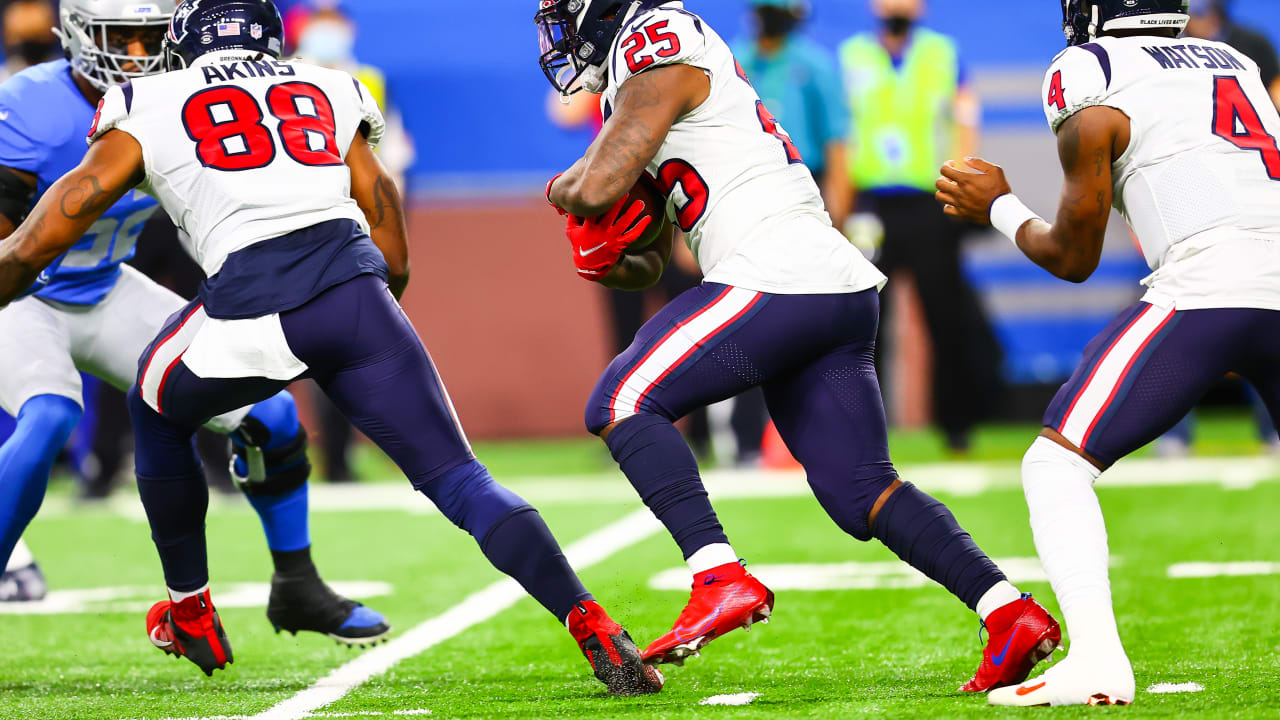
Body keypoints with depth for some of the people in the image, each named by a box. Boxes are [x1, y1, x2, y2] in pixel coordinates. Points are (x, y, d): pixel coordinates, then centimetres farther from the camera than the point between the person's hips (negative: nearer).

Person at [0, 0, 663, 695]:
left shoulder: (146, 107, 21)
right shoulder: (328, 92, 28)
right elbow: (393, 258, 24)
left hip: (252, 300, -2)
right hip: (356, 287, 2)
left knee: (157, 414, 30)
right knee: (459, 481, 3)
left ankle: (189, 614, 35)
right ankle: (591, 625, -16)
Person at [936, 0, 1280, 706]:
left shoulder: (1090, 77, 7)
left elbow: (1073, 258, 12)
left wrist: (998, 206, 28)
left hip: (1205, 289, -6)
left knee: (1057, 462, 0)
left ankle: (1096, 656, -18)